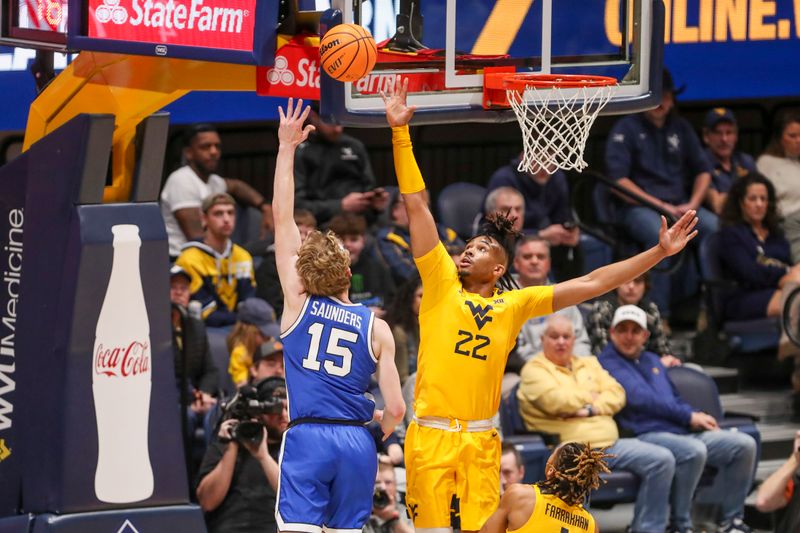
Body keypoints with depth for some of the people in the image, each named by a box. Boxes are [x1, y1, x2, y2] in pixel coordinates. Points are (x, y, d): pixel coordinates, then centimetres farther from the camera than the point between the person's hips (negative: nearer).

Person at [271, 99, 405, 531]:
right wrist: (380, 425, 24)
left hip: (307, 437, -2)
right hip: (356, 442, 2)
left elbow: (282, 219, 7)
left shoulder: (298, 303, 4)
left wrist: (287, 148, 10)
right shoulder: (376, 328, 5)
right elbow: (395, 408, 0)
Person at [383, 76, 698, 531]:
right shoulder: (442, 284, 7)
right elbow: (417, 203, 5)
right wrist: (401, 132, 1)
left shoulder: (514, 304, 11)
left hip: (480, 442, 2)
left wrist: (660, 252, 10)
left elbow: (591, 284, 12)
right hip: (430, 436, -2)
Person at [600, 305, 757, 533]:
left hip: (683, 432, 8)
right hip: (645, 435, -8)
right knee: (694, 450, -37)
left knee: (744, 444, -8)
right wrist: (688, 416, -10)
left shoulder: (652, 360, 27)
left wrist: (697, 417, 8)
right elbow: (640, 398, -12)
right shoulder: (608, 363, -1)